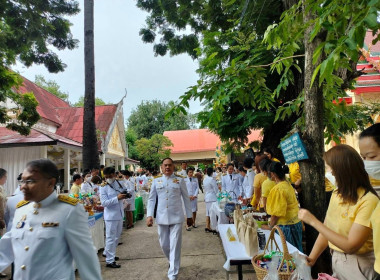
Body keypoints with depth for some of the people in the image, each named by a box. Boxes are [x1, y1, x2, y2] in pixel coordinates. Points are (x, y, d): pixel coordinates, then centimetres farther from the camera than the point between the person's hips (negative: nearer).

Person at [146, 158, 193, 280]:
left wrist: (189, 216, 6)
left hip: (176, 217, -2)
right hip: (161, 218, 2)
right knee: (164, 245, 14)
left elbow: (186, 199, 5)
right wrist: (149, 215, -5)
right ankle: (172, 262, 43)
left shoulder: (180, 180, 0)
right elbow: (151, 199, 5)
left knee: (175, 246, -1)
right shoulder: (156, 181, 5)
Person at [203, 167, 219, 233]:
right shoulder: (212, 179, -16)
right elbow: (216, 189, -9)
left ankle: (207, 227, 15)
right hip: (212, 197, -8)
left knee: (208, 213, 11)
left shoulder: (205, 179, 8)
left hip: (207, 197, 8)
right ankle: (210, 227, -2)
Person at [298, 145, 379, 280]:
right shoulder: (336, 194, 0)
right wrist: (311, 258, -5)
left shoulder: (368, 200, -23)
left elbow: (350, 246, -25)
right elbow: (326, 230, 2)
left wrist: (313, 221, -24)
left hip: (359, 266, -6)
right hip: (336, 262, 6)